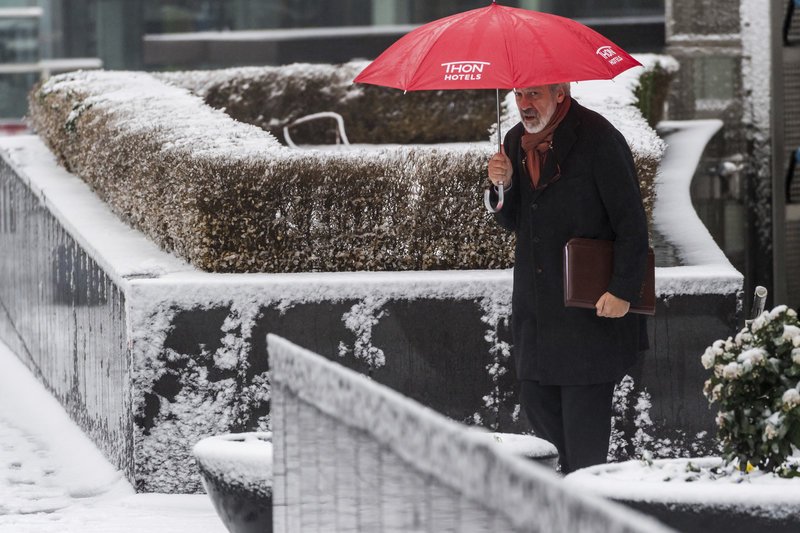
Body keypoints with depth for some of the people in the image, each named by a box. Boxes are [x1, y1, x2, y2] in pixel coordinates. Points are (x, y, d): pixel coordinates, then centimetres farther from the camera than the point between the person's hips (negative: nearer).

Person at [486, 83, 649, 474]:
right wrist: (503, 185, -5)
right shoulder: (516, 141, 9)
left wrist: (622, 291, -17)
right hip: (535, 305, 7)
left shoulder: (598, 139, -14)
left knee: (584, 407, -5)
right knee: (536, 401, 9)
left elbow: (632, 222, -13)